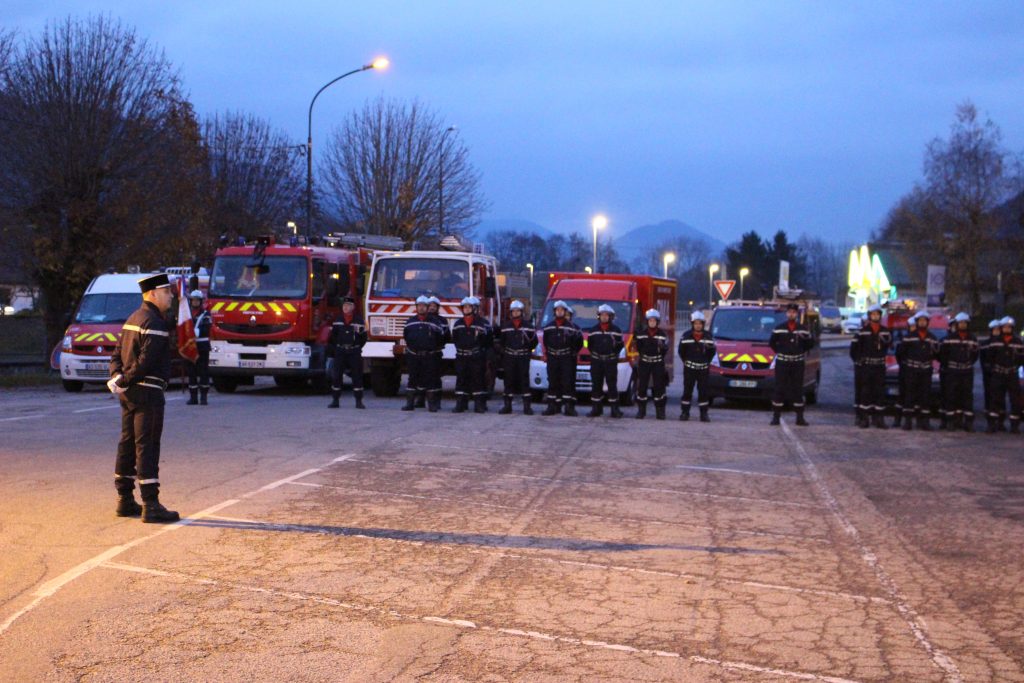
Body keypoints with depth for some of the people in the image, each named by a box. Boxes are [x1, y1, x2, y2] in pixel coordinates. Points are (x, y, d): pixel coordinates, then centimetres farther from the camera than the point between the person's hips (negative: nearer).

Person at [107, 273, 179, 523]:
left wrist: (118, 378, -2)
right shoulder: (155, 323, -15)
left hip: (130, 393, 10)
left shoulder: (133, 319, 17)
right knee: (147, 447, -9)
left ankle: (125, 501, 21)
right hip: (147, 392, -10)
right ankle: (151, 506, -9)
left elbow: (117, 354, 14)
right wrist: (122, 383, -13)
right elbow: (146, 360, -22)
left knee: (128, 445, 13)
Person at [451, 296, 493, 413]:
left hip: (477, 357, -4)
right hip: (461, 357, 4)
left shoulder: (482, 323, -1)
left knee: (478, 379, -2)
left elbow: (489, 340, -3)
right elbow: (454, 338, 18)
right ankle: (460, 403, 9)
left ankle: (479, 404, 3)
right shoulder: (458, 323, 13)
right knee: (461, 380, 4)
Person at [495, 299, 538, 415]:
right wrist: (500, 350, 3)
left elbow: (534, 342, 9)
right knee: (509, 380, 3)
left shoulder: (528, 326, 7)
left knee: (524, 380, -4)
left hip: (523, 357, -1)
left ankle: (527, 406, -2)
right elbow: (499, 340, 16)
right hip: (509, 357, 1)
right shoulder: (505, 326, 10)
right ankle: (507, 406, 8)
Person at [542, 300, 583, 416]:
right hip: (552, 358, 4)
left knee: (568, 382, -7)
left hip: (567, 358, -3)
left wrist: (574, 352, -3)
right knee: (553, 382, 5)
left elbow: (579, 340, 2)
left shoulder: (572, 326, -1)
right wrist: (548, 351, 12)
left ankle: (569, 406, -6)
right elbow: (545, 341, 21)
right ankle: (553, 405, 9)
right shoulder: (549, 326, 11)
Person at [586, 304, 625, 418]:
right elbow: (589, 344, 14)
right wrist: (593, 353, 5)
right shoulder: (593, 330, 7)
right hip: (596, 361, 2)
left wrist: (614, 353, 0)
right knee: (596, 385, 3)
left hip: (611, 361, -2)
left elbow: (620, 344, 7)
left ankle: (614, 409, -1)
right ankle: (596, 409, 9)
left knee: (612, 385, -4)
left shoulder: (616, 330, 2)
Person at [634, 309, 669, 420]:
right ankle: (641, 410, 9)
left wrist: (662, 346, -19)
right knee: (642, 386, 0)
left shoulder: (662, 334, 2)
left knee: (659, 387, -2)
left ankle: (660, 411, 3)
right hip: (644, 362, 1)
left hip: (658, 363, -1)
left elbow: (666, 349, -1)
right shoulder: (641, 333, 4)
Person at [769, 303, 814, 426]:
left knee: (798, 389, 4)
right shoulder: (779, 328, 1)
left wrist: (802, 351, 3)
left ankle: (800, 417, 8)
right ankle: (776, 416, 2)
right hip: (782, 363, -1)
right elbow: (771, 342, 7)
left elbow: (810, 344, 12)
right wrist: (780, 352, 2)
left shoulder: (802, 329, 5)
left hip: (798, 363, 1)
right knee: (779, 389, -2)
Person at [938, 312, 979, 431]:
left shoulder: (972, 339, 7)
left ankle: (969, 421, 5)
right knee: (951, 396, -2)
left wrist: (968, 364, 5)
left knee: (967, 396, 2)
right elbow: (942, 353, 0)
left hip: (967, 372, 2)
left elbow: (975, 355, 15)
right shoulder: (949, 338, -2)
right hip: (952, 371, -2)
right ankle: (951, 420, 3)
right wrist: (944, 366, -3)